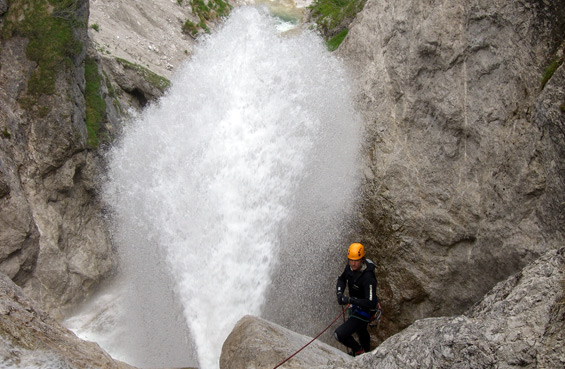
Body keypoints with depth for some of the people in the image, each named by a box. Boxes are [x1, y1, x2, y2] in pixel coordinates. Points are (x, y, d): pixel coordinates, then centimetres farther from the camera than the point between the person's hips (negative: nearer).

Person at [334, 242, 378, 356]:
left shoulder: (368, 278, -37)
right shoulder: (350, 267, -14)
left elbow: (371, 303, -38)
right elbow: (342, 279, 8)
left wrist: (350, 300, -40)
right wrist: (339, 293, -11)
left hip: (364, 311, -8)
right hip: (355, 306, 8)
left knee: (340, 334, -15)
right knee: (361, 331, 34)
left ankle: (358, 350, 14)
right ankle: (367, 352, 64)